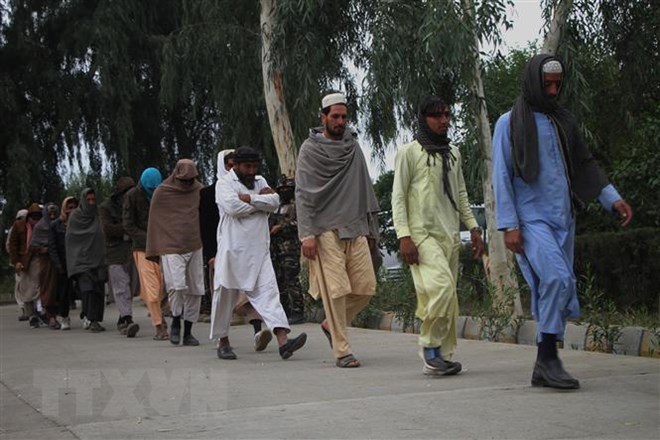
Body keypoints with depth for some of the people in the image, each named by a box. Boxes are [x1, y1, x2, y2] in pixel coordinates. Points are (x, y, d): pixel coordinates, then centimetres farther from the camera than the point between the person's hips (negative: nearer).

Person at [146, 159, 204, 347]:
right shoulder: (162, 193, 1)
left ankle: (188, 332, 13)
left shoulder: (199, 191, 8)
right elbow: (154, 223, 5)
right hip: (171, 248, -3)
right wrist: (153, 251, 4)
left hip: (195, 248, 3)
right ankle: (176, 322, 7)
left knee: (195, 290, 2)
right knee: (176, 286, -18)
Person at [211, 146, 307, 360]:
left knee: (268, 292, -8)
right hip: (233, 250, -4)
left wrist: (250, 198, -12)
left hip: (258, 251, 4)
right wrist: (261, 201, -5)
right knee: (226, 296, 5)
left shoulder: (260, 182, 17)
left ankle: (283, 341, -20)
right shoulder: (224, 183, 0)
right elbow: (233, 207, -18)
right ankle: (223, 342, 21)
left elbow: (274, 201, 0)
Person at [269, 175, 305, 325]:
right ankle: (285, 312, 12)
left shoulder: (296, 206, 2)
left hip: (290, 248, -8)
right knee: (279, 281, 7)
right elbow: (270, 224, 32)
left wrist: (281, 227, -15)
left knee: (292, 280, -13)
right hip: (275, 249, 8)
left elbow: (298, 222, -12)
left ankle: (298, 312, -14)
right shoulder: (275, 208, 24)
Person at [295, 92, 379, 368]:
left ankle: (331, 325, 24)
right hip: (326, 229, -5)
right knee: (336, 289, -8)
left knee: (365, 287, 1)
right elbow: (303, 194, -6)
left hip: (355, 228, 5)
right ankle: (342, 351, -1)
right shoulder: (310, 149, -1)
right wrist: (307, 234, -14)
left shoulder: (353, 146, 13)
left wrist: (369, 222, 11)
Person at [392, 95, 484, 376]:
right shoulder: (409, 152, -1)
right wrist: (403, 235, -14)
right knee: (441, 287, -22)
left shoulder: (453, 153, 18)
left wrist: (473, 227, 15)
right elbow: (398, 197, -4)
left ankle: (440, 357, 8)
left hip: (450, 235, 6)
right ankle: (430, 348, -8)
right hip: (422, 234, -6)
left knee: (447, 297, 2)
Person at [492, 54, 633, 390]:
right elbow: (501, 176, -4)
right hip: (531, 219, -6)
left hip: (563, 218, 6)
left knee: (560, 288, 3)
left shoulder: (563, 121, 16)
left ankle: (544, 368, 10)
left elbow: (584, 165, 17)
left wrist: (612, 198, 3)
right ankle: (547, 357, -14)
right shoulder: (510, 123, 1)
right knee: (557, 278, -23)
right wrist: (508, 225, -11)